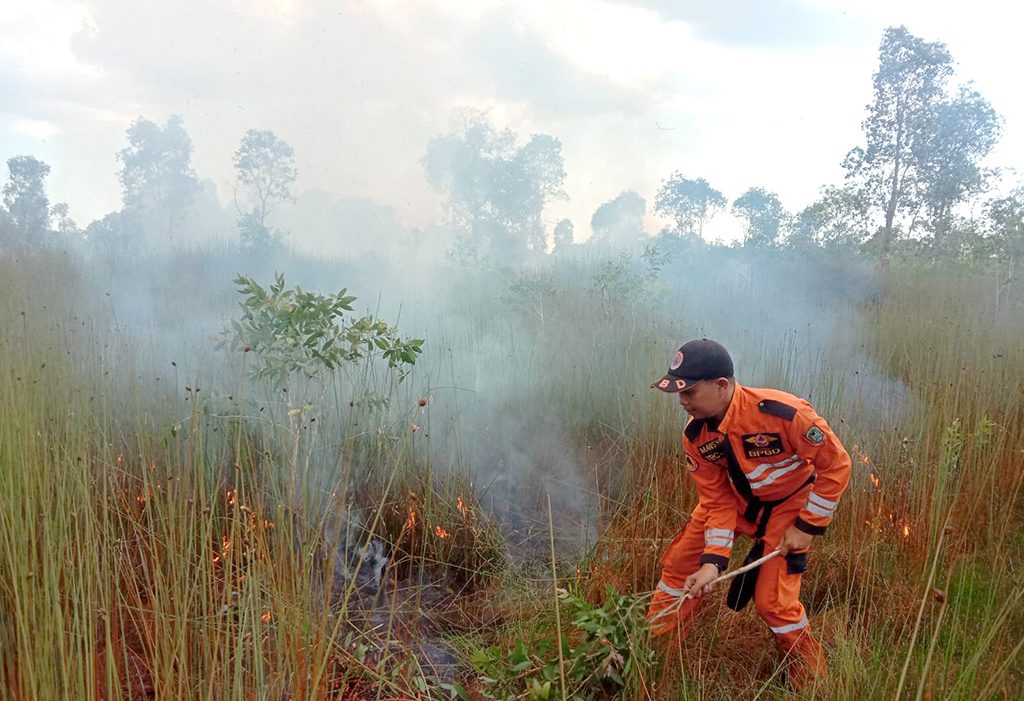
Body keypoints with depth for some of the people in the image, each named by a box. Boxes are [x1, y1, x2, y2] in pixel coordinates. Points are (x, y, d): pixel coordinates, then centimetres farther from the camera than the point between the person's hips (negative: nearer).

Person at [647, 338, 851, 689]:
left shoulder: (783, 412, -36)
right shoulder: (695, 435, -18)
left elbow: (836, 464, -23)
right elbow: (717, 501, -10)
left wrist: (807, 527, -18)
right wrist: (712, 562, -18)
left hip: (790, 504, -5)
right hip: (737, 499, 5)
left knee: (773, 600, -8)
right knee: (680, 560, 1)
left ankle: (810, 678, 21)